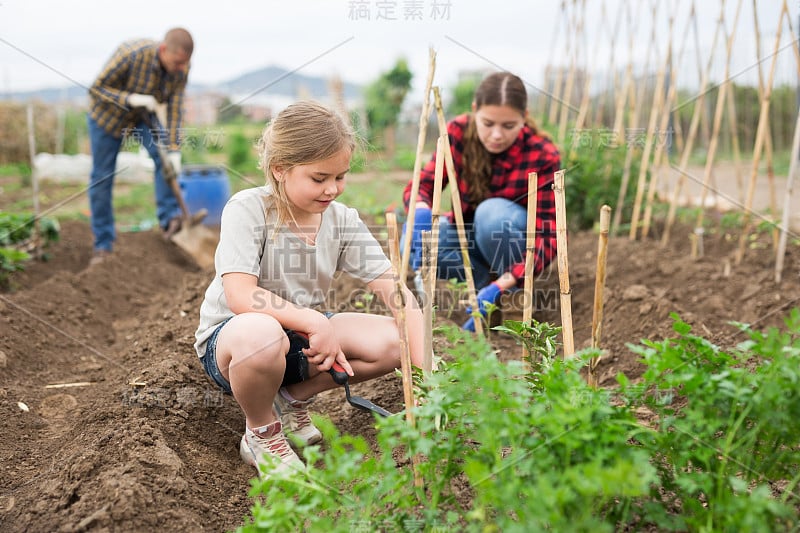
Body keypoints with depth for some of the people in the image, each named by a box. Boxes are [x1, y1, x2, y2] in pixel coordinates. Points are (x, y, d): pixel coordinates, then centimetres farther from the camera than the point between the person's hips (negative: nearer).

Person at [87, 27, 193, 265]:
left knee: (165, 156, -22)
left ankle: (168, 219, -15)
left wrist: (173, 150, -26)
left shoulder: (181, 68, -21)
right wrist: (132, 99, -39)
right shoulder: (131, 54, -35)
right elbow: (96, 88, -26)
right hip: (107, 114, -3)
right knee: (101, 180, 0)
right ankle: (103, 245, 10)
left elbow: (174, 110, -19)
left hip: (142, 116, 4)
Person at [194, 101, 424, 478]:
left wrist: (425, 366, -22)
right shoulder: (247, 208, -19)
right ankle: (261, 434, -8)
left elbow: (395, 290, -12)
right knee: (260, 332, -42)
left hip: (302, 337, 5)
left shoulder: (343, 220, -6)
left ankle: (293, 399, 6)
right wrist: (314, 322, -34)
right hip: (227, 340, -5)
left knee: (391, 340, -17)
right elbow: (240, 296, -30)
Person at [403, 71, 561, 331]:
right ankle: (484, 276, -2)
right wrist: (421, 211, -43)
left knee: (492, 212, -36)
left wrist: (501, 285, -43)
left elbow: (548, 237, -29)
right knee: (414, 246, -27)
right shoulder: (459, 132, -18)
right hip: (468, 232, 3)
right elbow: (421, 185, -17)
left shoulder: (543, 156, -25)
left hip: (519, 239, -2)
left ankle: (511, 291, -10)